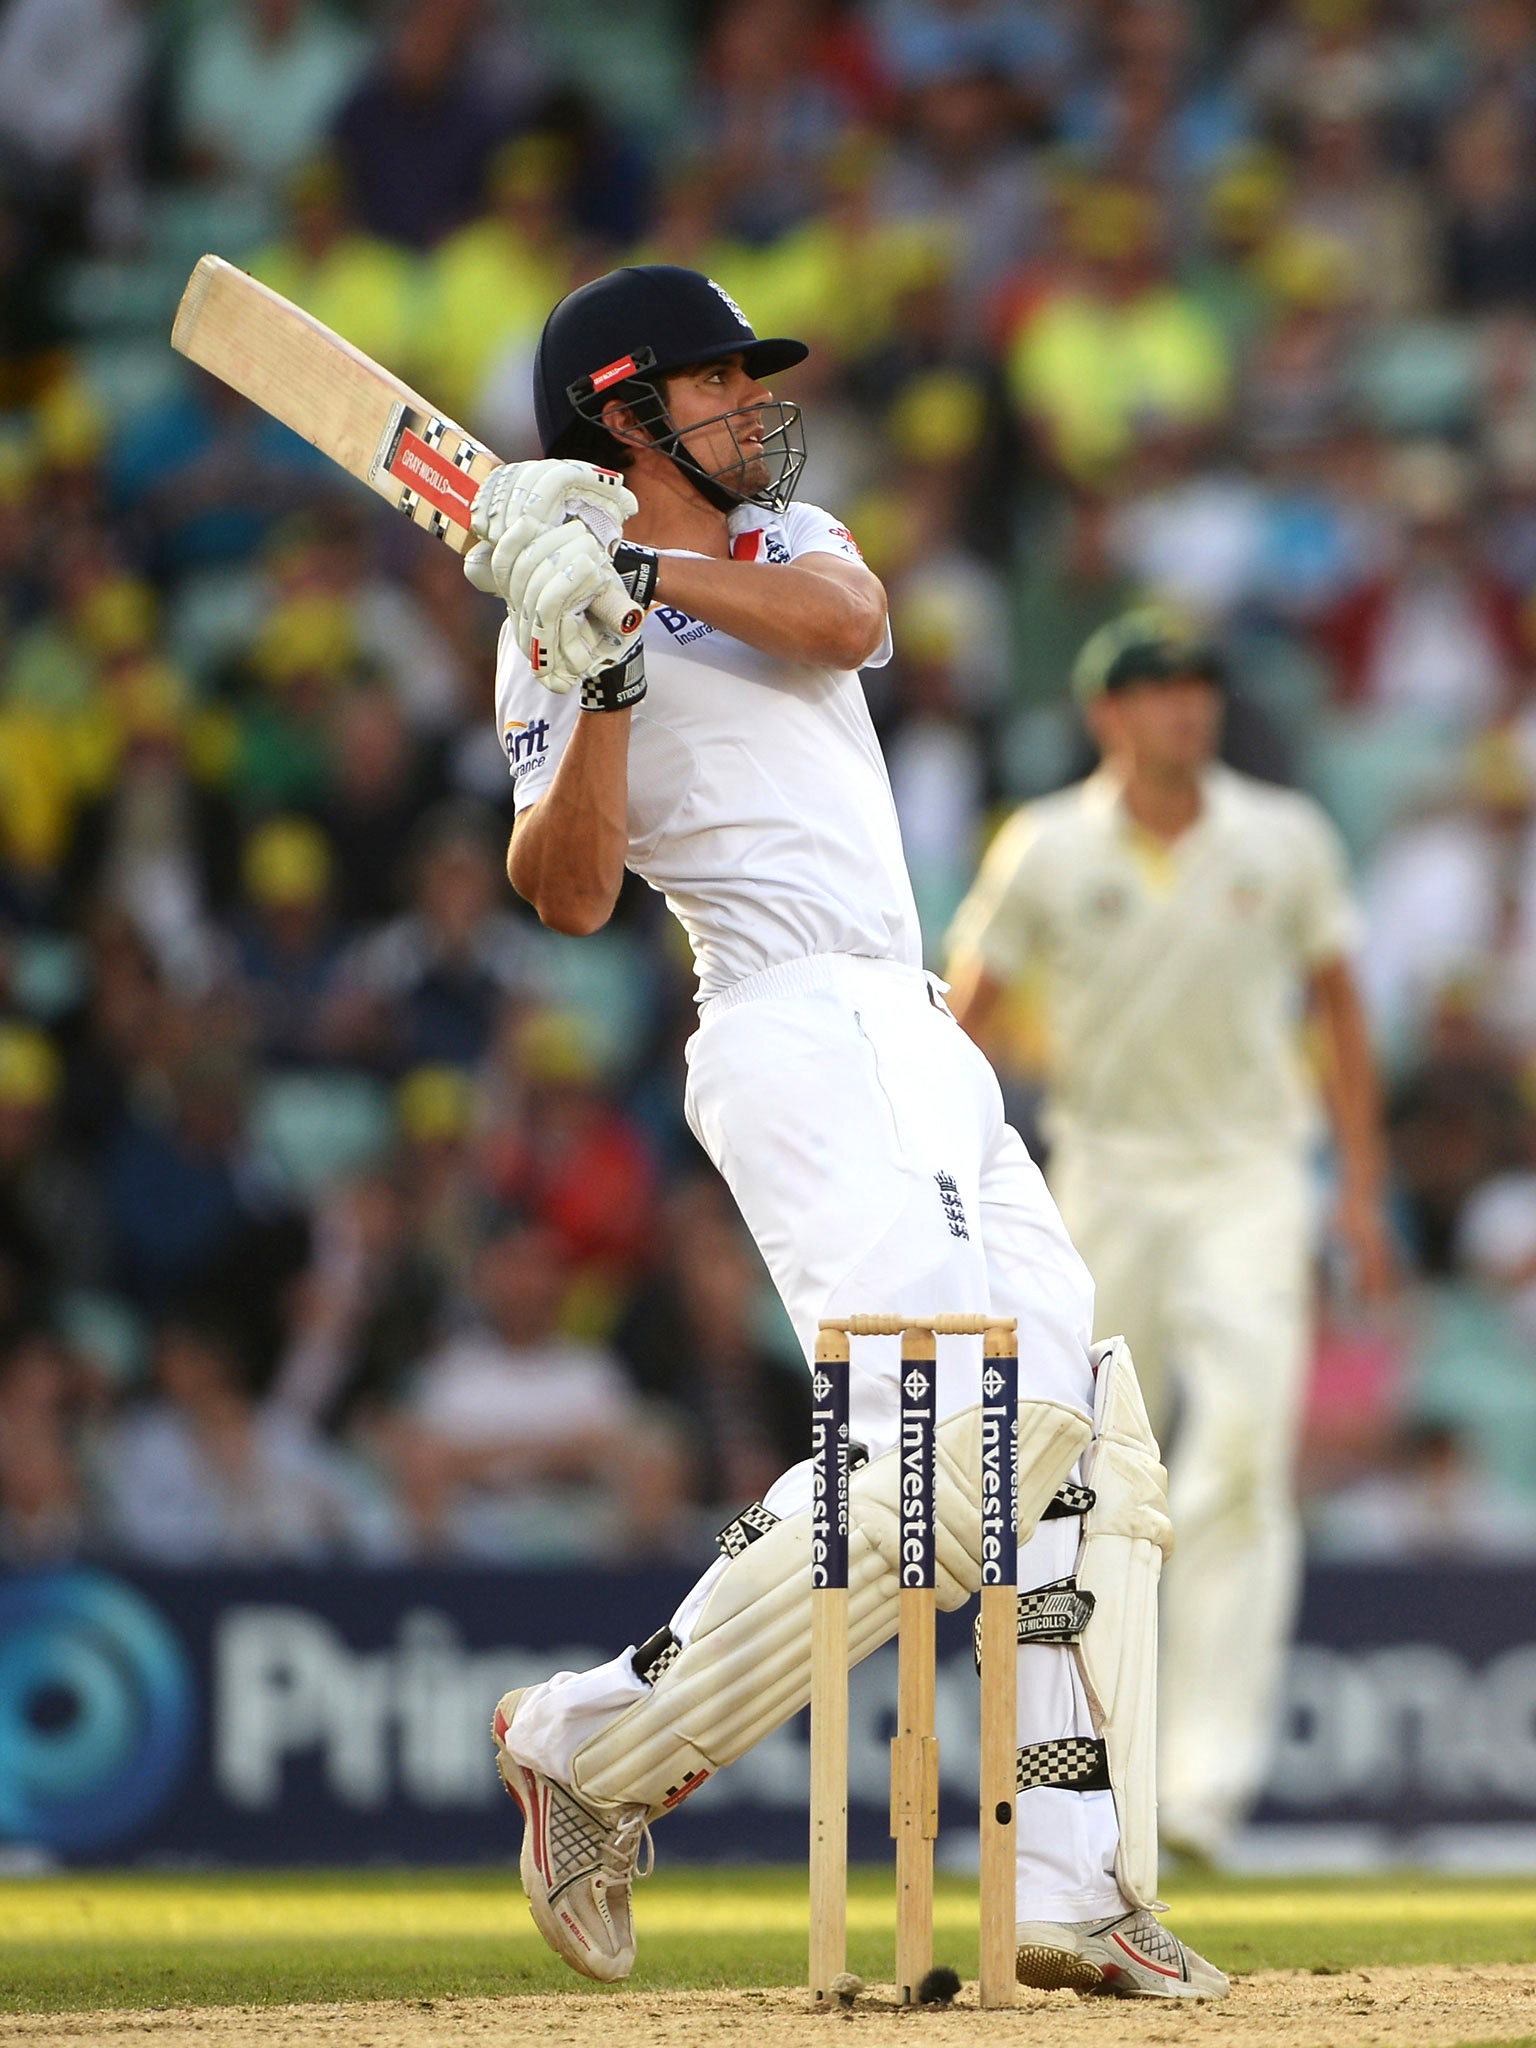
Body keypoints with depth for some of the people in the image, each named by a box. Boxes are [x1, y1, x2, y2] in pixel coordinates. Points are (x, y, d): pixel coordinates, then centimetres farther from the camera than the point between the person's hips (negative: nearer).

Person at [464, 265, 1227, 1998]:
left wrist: (658, 576, -17)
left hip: (920, 1052, 9)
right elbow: (569, 897, -13)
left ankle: (1072, 1885, 4)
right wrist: (601, 679, -25)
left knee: (1080, 1426, 5)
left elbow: (846, 621, -5)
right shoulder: (557, 622, -2)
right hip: (802, 1032, -9)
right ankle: (597, 1746, -16)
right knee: (939, 1443, -22)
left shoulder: (780, 540, 20)